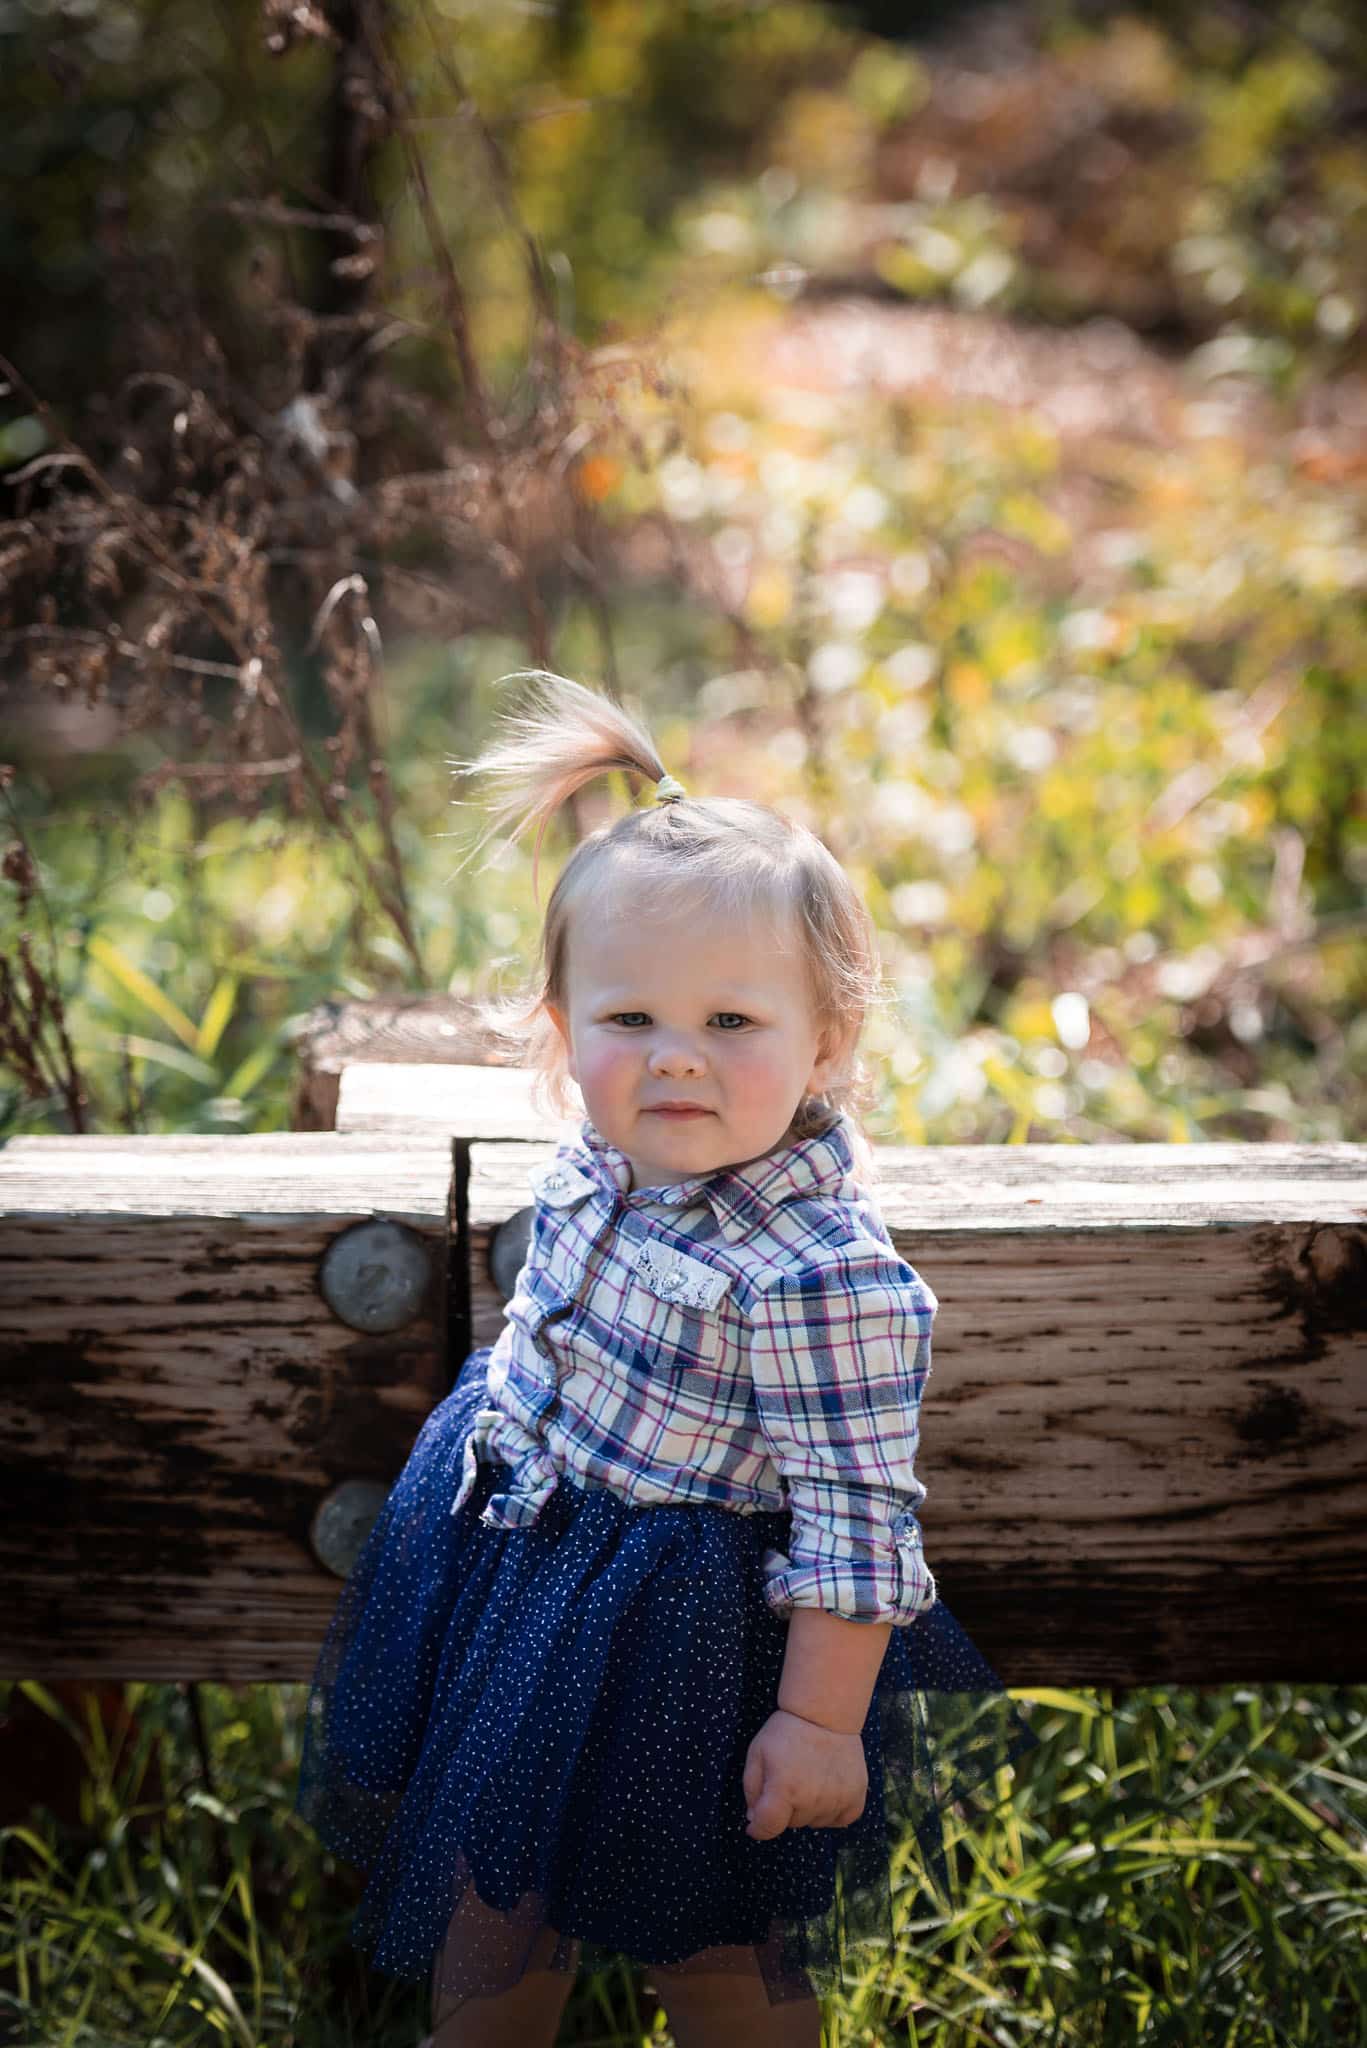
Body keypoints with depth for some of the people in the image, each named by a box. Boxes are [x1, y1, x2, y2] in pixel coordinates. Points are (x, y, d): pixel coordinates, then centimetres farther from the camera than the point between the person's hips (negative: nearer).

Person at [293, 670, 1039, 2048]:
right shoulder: (604, 1160, -7)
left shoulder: (823, 1274, -30)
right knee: (489, 1882, 25)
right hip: (506, 1565, 8)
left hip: (679, 1629, -7)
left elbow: (855, 1517, -24)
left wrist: (821, 1721, -20)